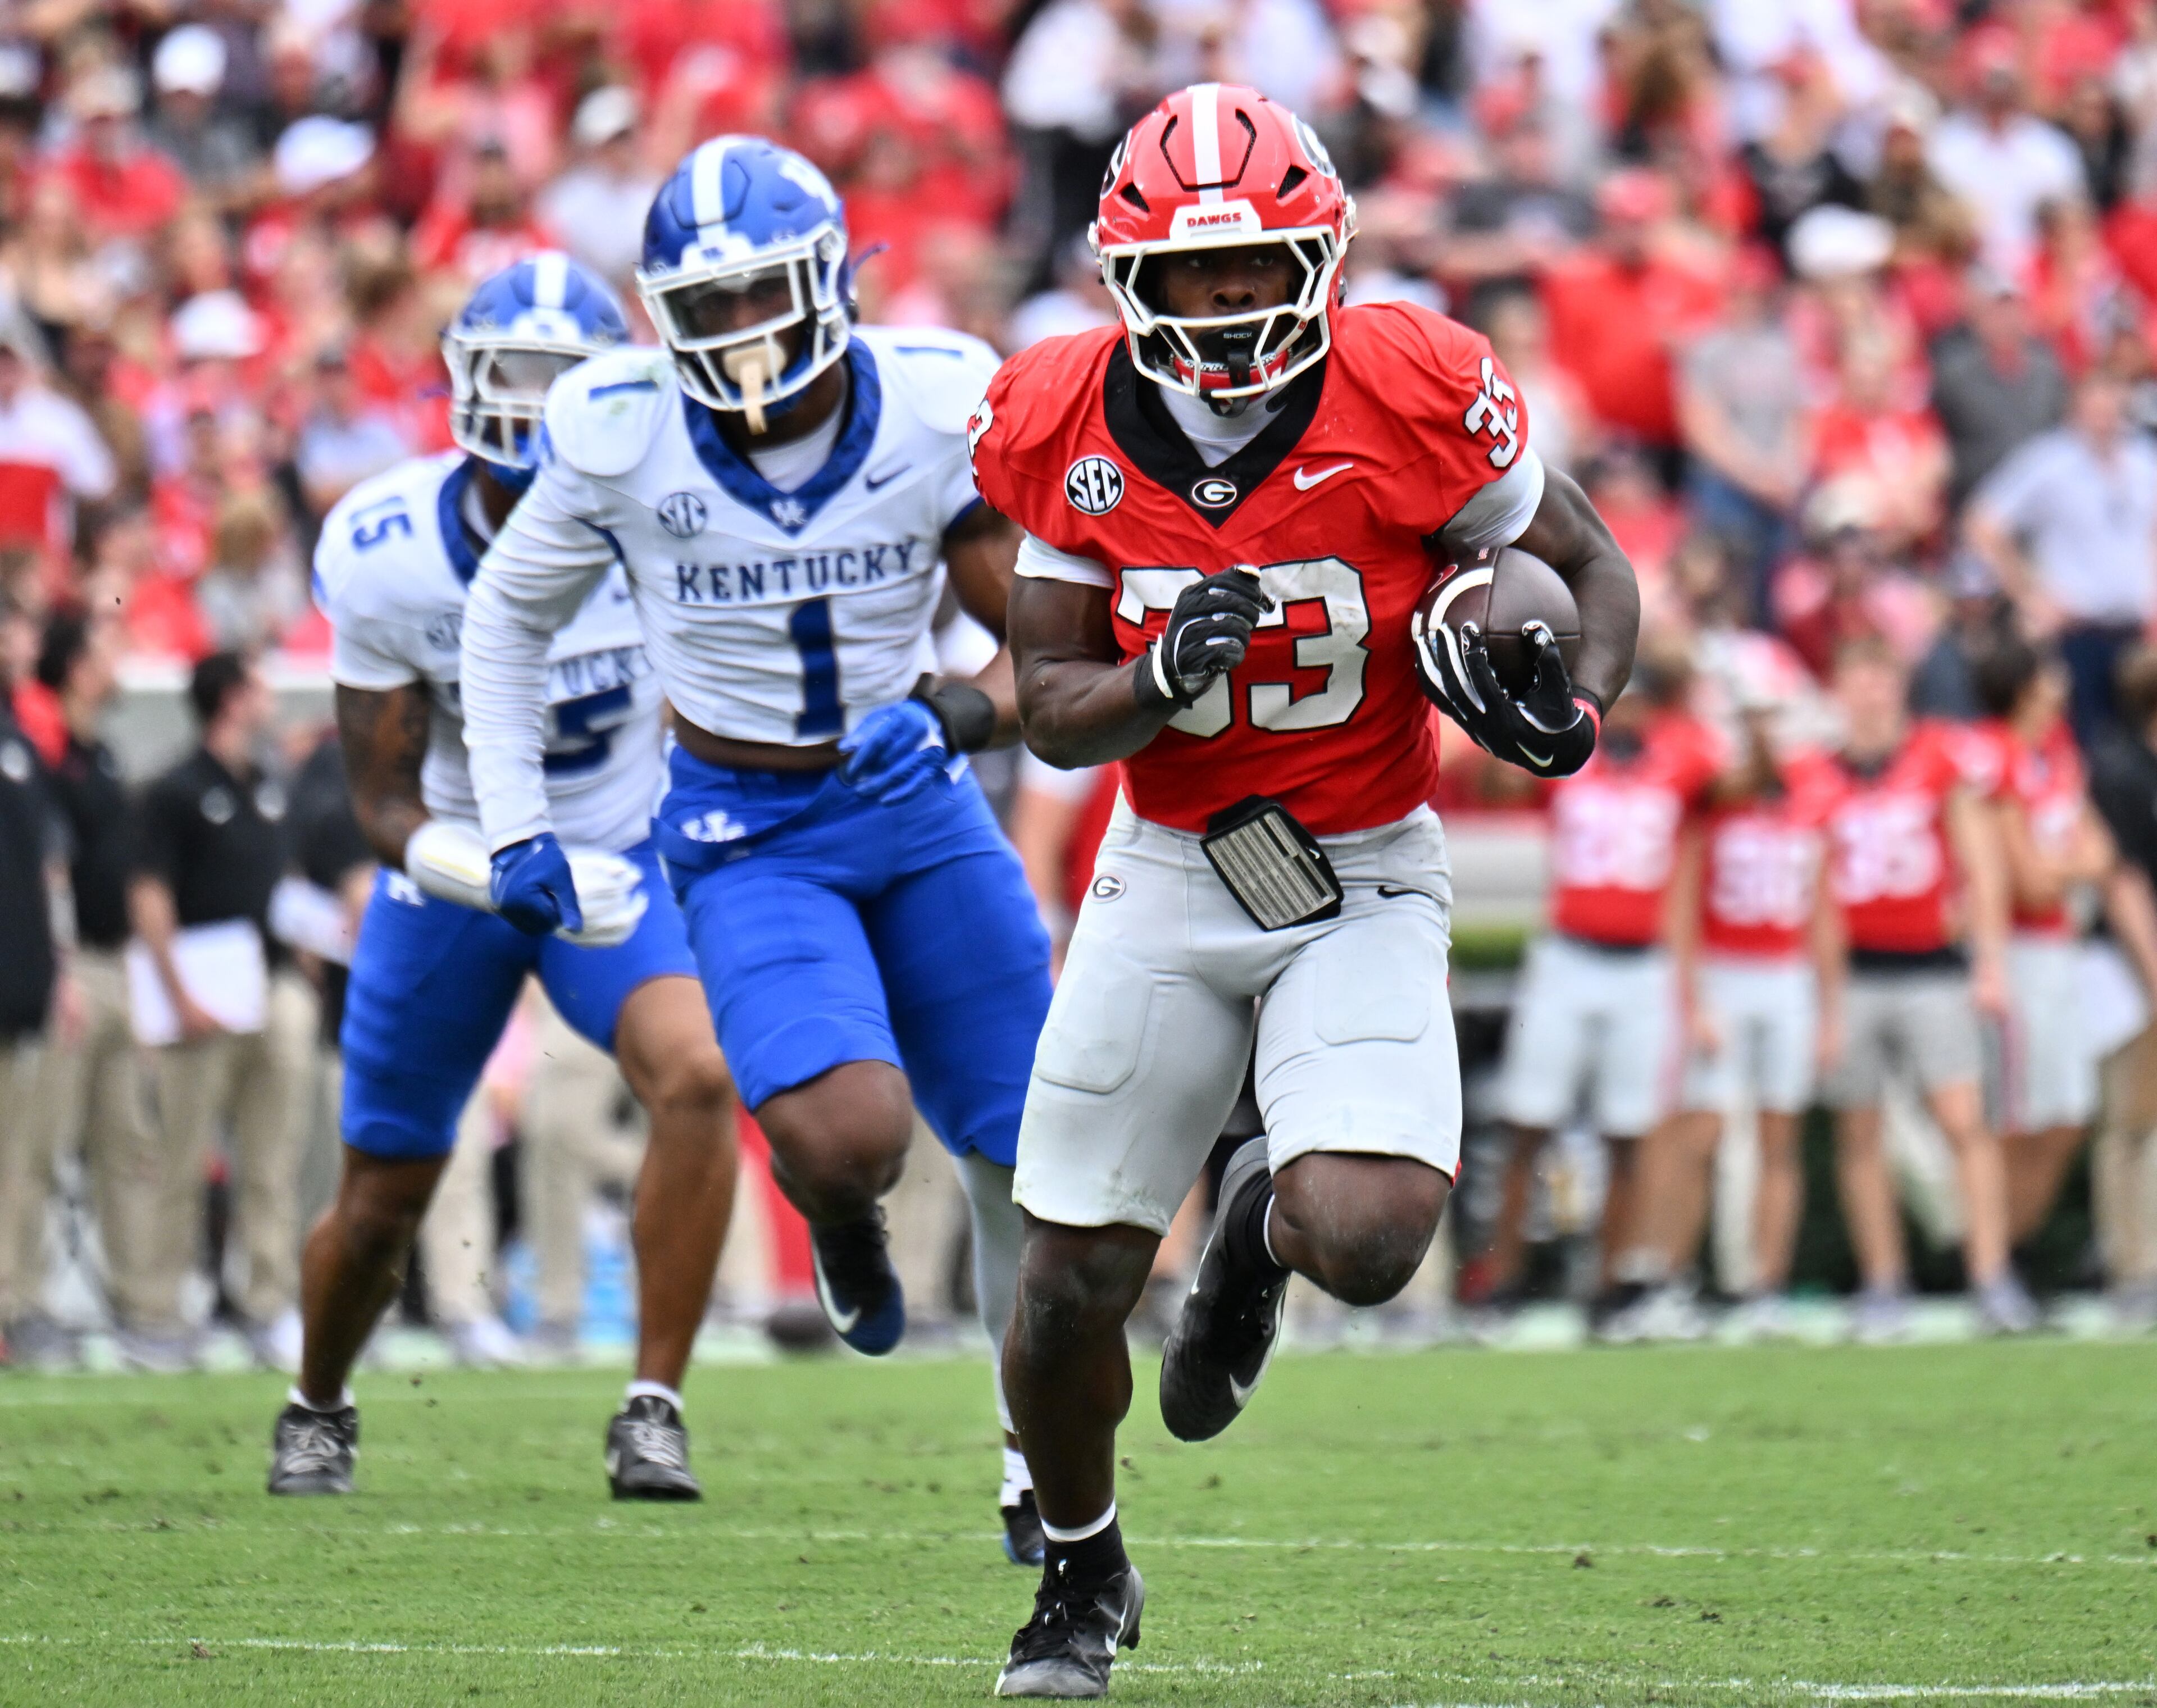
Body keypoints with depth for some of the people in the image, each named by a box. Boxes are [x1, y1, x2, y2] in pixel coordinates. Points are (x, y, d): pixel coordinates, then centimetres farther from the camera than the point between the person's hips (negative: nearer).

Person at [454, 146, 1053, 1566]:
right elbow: (510, 616, 5)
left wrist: (962, 714, -26)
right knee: (847, 1131, -26)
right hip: (747, 839, -2)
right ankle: (847, 1234, 13)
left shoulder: (940, 409, -11)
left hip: (919, 807, 2)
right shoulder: (621, 435, -12)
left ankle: (1043, 1484, 25)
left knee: (1034, 1156, 4)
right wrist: (515, 827, 1)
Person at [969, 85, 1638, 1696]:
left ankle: (1265, 1223, 17)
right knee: (1072, 1290, 2)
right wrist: (1162, 678, -25)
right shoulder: (1070, 431, -8)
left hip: (1363, 883, -2)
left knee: (1366, 1243, -23)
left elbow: (1594, 563, -2)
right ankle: (1084, 1573, 32)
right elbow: (1053, 713, -3)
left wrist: (1574, 711, -22)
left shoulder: (1413, 400, -17)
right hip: (1169, 879, 2)